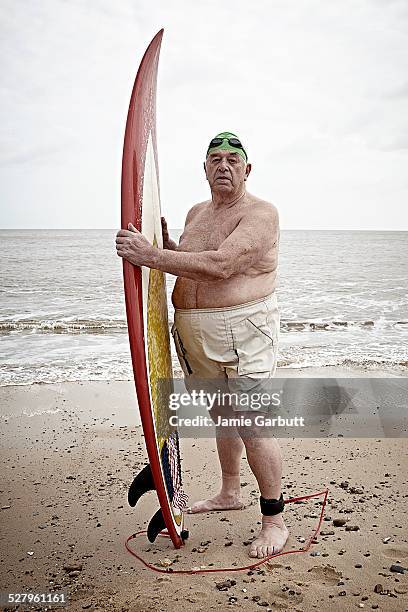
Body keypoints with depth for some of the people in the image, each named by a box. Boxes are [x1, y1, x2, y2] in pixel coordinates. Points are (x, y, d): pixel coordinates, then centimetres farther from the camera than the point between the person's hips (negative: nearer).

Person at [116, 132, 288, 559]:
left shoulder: (260, 214, -12)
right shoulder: (195, 213, 13)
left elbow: (221, 266, -28)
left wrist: (152, 257, -31)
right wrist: (166, 244, 5)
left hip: (242, 333, -7)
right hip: (193, 333, 8)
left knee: (251, 423, -6)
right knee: (222, 415, 20)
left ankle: (274, 521, 11)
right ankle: (229, 493, 39)